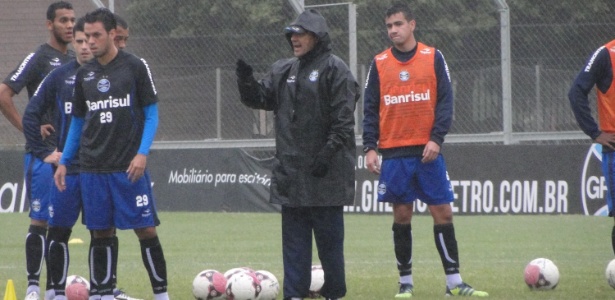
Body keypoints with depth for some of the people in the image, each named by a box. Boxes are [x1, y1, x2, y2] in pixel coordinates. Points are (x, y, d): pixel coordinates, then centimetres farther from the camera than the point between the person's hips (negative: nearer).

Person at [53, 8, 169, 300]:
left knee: (145, 229, -5)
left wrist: (142, 153, -13)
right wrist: (64, 161, 13)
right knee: (100, 233, 5)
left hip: (128, 166, -4)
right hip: (92, 167, 4)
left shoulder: (136, 67, -2)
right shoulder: (84, 74, 10)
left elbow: (151, 114, -1)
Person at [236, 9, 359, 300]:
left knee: (328, 233, 0)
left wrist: (329, 153, -19)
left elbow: (343, 120, -12)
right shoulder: (283, 71, 14)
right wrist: (246, 82, -6)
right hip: (291, 171, 7)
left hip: (324, 171, -7)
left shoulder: (334, 69, -8)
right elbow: (261, 98, 14)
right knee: (293, 235, 6)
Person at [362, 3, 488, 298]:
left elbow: (445, 101, 0)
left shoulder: (433, 58, 3)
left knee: (443, 212, -2)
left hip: (427, 150, 0)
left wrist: (436, 139, -11)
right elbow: (370, 108, 6)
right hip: (394, 153, 1)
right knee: (401, 216, 3)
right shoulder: (379, 63, 6)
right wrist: (370, 147, -4)